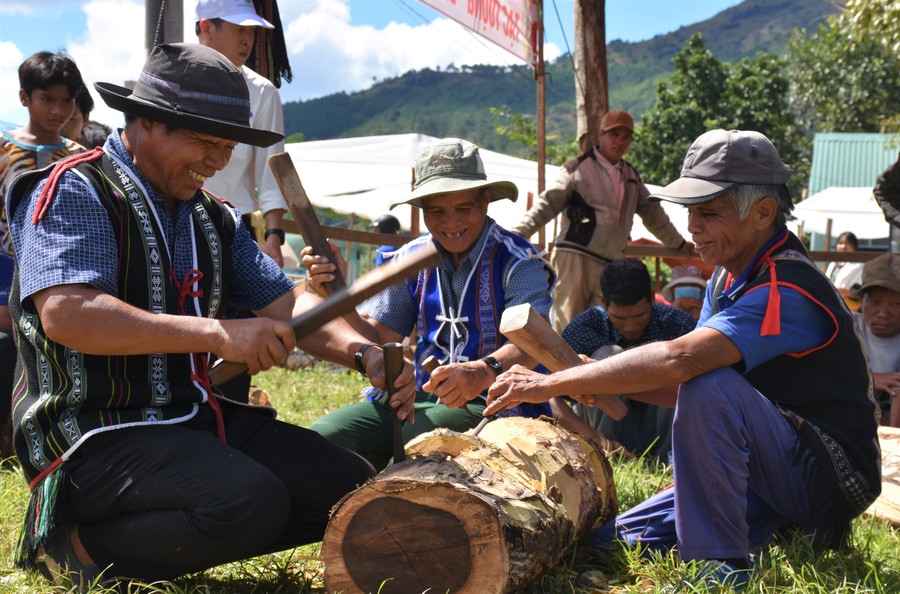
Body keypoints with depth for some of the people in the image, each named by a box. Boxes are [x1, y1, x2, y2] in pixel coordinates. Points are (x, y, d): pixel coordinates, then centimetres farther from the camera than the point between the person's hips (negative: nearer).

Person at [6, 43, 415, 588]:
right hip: (95, 435, -8)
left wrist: (363, 351, -10)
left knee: (349, 485, -6)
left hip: (194, 417, 8)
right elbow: (65, 313, -23)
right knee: (252, 502, -30)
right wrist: (218, 334, -26)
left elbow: (286, 302, 10)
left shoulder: (214, 219, 16)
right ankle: (79, 546, -8)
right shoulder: (73, 191, -8)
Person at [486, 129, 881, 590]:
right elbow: (682, 382, 8)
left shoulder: (789, 290, -24)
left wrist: (552, 383, -33)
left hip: (832, 478, -9)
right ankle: (787, 527, 10)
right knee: (611, 546, 1)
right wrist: (601, 381, -10)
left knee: (709, 385, -33)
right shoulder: (727, 278, 7)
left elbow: (679, 360, -38)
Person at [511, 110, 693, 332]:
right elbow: (548, 204, -5)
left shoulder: (631, 176, 20)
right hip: (575, 260, -5)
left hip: (610, 264, 5)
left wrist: (680, 244, 40)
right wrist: (517, 233, -18)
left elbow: (652, 213, 31)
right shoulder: (577, 169, 2)